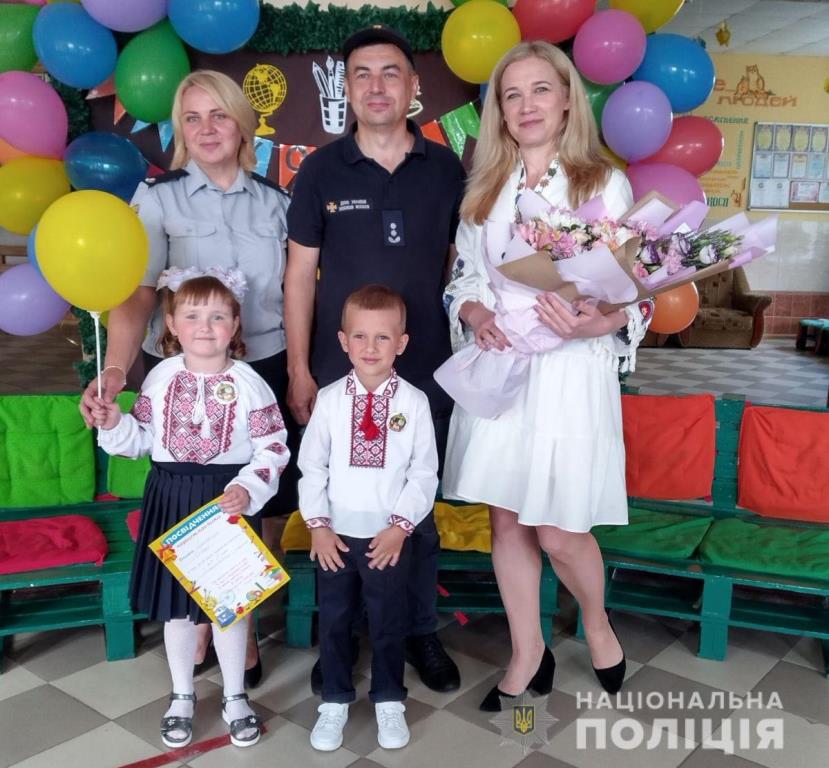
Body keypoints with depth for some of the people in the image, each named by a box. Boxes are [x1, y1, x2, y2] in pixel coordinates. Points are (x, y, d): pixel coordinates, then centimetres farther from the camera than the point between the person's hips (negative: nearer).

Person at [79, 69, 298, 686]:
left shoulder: (275, 201, 6)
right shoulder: (158, 199, -1)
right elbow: (136, 296, -10)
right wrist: (116, 367, -26)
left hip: (264, 371, 2)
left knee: (257, 508, 7)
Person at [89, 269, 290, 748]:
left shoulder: (248, 382, -9)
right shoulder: (161, 377, -2)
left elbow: (274, 448, -8)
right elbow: (143, 439, 7)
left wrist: (248, 489, -21)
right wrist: (113, 424, -11)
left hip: (229, 499, -2)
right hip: (172, 499, 2)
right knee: (175, 603, 13)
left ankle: (235, 697, 32)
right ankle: (182, 696, 35)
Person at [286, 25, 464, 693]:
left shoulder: (445, 168, 2)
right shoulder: (322, 170, -1)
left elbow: (459, 264, 8)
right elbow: (301, 274, 0)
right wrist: (299, 370, -3)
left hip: (425, 370, 1)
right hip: (339, 371, -1)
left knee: (419, 508, 13)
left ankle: (421, 631, 32)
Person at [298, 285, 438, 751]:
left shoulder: (414, 402, -8)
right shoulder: (330, 399, -5)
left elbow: (424, 473, -5)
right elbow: (312, 467, -1)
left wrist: (401, 525, -10)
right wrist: (318, 524, -6)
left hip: (390, 537, -1)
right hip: (336, 535, 1)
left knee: (388, 622, 14)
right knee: (334, 621, 14)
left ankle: (389, 702, 34)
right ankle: (335, 701, 33)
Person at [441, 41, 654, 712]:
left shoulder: (605, 184, -1)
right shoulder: (484, 190, 11)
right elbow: (462, 278, 13)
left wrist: (596, 322, -23)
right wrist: (474, 314, -9)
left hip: (570, 373, -4)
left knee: (559, 530, 0)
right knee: (508, 521, 10)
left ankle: (598, 626, 33)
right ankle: (528, 656, 30)